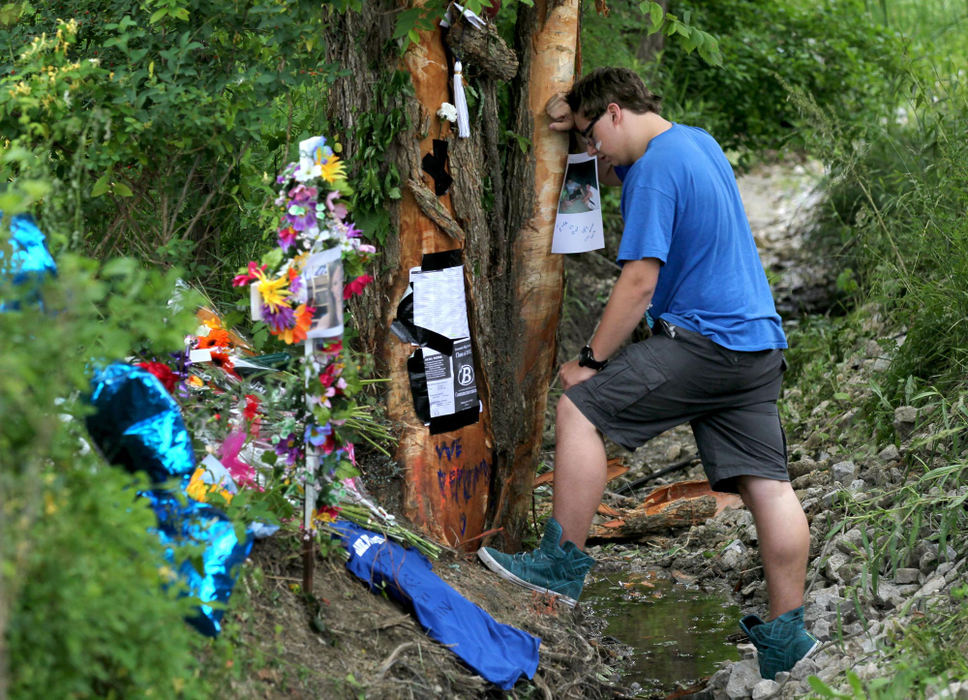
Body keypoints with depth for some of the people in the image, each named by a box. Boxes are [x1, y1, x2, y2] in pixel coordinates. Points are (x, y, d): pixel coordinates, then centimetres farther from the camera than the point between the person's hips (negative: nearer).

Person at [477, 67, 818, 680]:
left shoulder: (656, 170, -12)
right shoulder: (697, 141, 18)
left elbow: (639, 282, -16)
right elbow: (614, 174, 38)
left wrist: (591, 361, -9)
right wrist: (577, 122, 22)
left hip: (702, 344, -10)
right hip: (759, 344, 10)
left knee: (579, 409, -5)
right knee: (768, 485, 5)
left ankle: (563, 565, 0)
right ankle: (786, 635, 6)